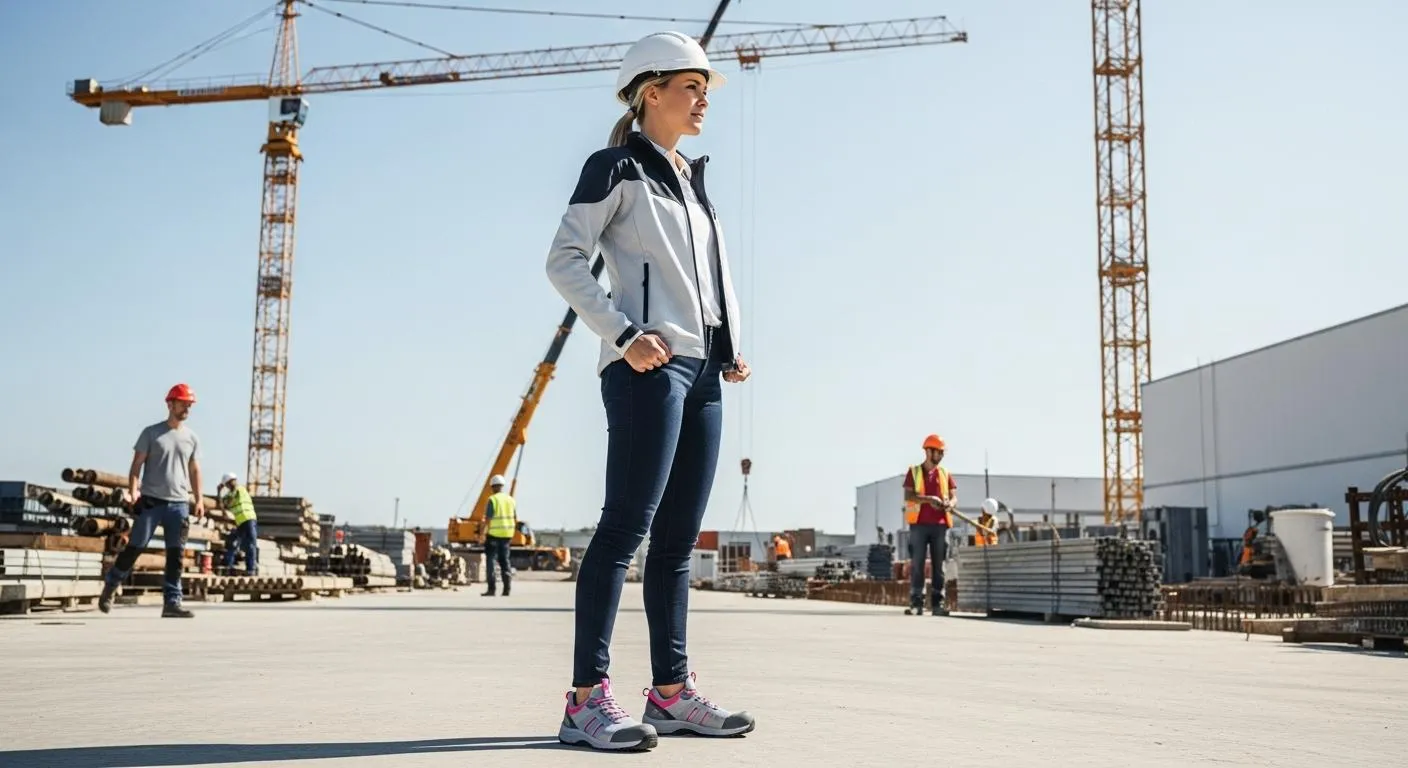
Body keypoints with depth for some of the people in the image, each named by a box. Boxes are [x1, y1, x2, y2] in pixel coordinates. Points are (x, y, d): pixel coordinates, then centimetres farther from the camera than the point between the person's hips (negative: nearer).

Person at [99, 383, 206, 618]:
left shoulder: (192, 438, 12)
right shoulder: (151, 433, 3)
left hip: (179, 504, 3)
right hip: (151, 501, -3)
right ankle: (109, 586, 19)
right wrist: (132, 491, -12)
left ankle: (171, 602, 2)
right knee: (134, 547, -2)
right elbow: (137, 464, 0)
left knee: (176, 555, 0)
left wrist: (199, 499, 7)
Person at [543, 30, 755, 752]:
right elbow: (564, 260, -7)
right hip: (648, 366, -8)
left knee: (678, 537, 7)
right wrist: (624, 334, -17)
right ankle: (588, 697, -11)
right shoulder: (616, 167, 2)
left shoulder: (693, 180, 24)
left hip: (702, 371, 8)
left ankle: (670, 691, 12)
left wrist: (732, 346, 12)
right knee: (626, 524, -13)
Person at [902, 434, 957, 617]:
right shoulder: (914, 472, 8)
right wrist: (929, 499, -18)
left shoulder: (945, 474, 15)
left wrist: (950, 503, -14)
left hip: (940, 524, 3)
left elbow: (954, 496, 10)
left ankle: (937, 603, 3)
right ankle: (916, 603, -5)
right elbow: (908, 495, -3)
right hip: (919, 523, -3)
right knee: (917, 564, -5)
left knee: (938, 565, 1)